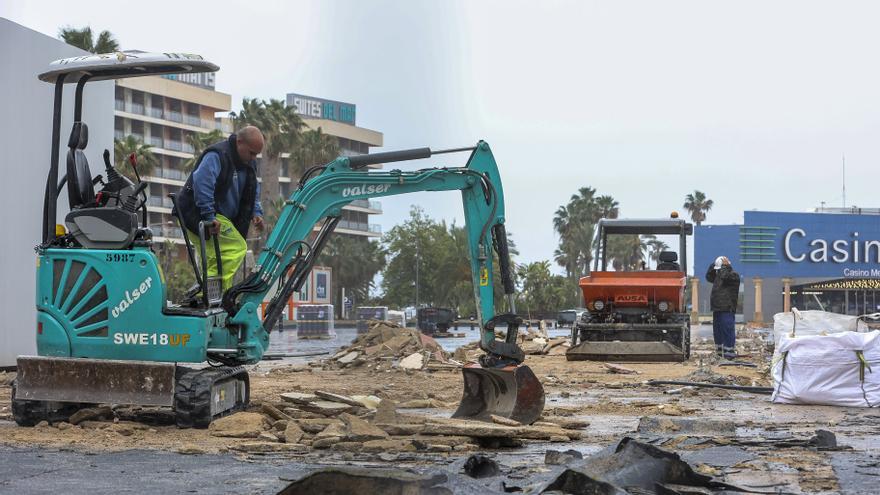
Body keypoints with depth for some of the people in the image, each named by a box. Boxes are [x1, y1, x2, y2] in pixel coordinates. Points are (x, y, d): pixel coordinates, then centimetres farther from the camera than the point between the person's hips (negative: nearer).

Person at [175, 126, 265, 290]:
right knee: (237, 248, -20)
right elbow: (202, 185, -29)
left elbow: (254, 190, 25)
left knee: (214, 260, 13)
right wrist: (209, 218, -32)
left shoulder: (249, 163, 12)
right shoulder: (216, 156, -19)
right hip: (197, 214, -10)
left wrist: (256, 212, 8)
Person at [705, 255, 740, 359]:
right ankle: (719, 351, 22)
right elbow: (709, 277, 26)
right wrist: (713, 266, 16)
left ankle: (729, 352, -10)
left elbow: (725, 277, -25)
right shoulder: (718, 275, 19)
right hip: (717, 308, 9)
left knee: (727, 330, -11)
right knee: (717, 330, 14)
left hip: (727, 309, -9)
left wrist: (725, 266, -11)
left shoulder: (734, 275, -7)